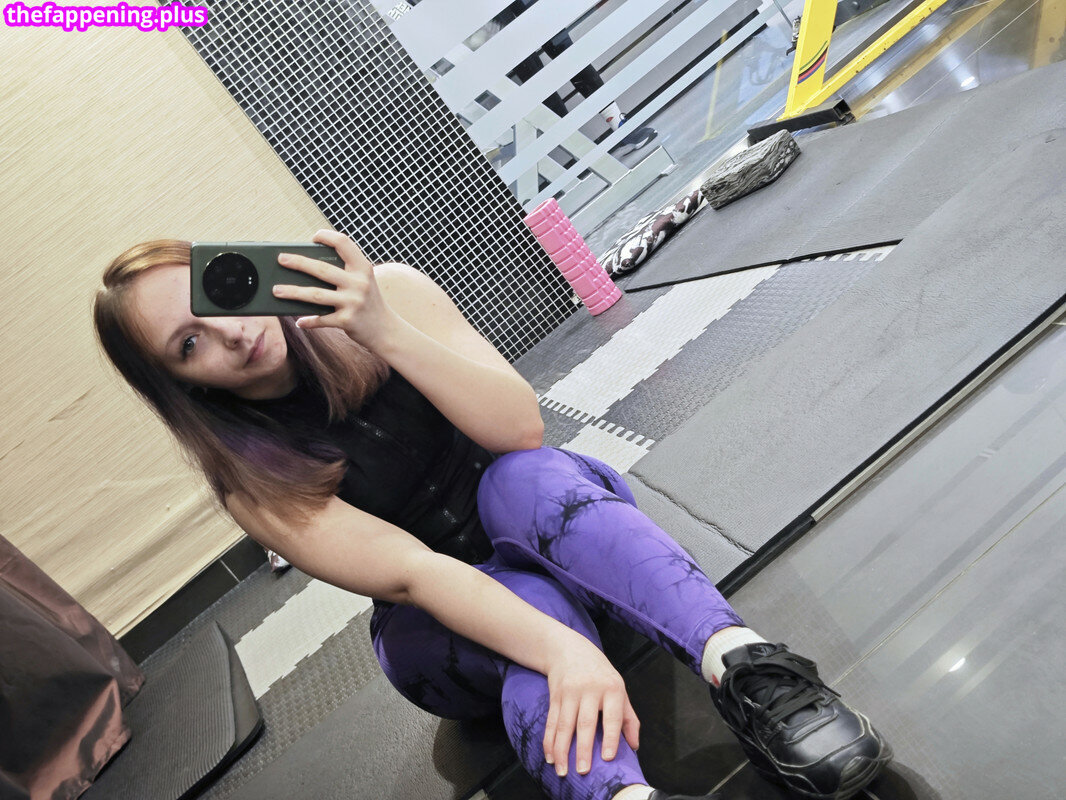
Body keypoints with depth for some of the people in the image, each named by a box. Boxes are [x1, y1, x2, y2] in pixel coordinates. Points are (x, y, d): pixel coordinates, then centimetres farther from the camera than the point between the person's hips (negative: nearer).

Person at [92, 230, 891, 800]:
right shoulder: (253, 482, -17)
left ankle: (744, 668, -50)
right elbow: (411, 573, -29)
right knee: (537, 598, -35)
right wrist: (564, 650, -44)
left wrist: (387, 333, -35)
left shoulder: (385, 293, -13)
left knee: (520, 476, -34)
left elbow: (521, 428, -22)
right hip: (444, 624, -1)